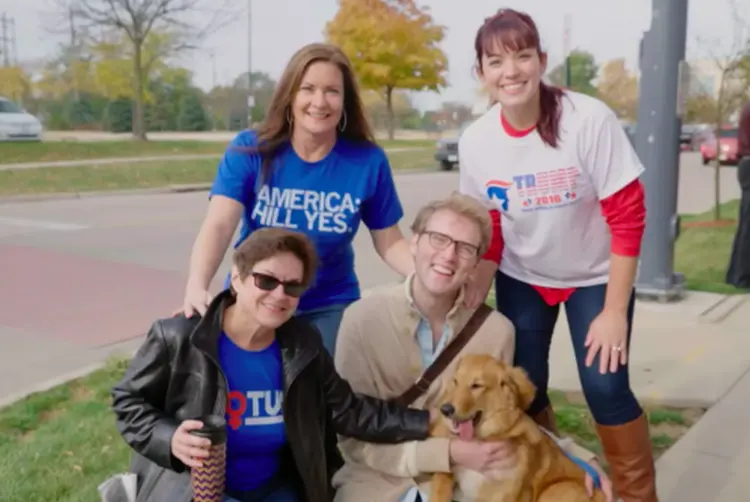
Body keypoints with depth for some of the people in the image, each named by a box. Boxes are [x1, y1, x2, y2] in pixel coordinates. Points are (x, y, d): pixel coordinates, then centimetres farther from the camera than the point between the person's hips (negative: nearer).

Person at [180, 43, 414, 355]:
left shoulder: (368, 161, -10)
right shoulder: (249, 150, -12)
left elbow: (389, 242, -4)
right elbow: (218, 226, -22)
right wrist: (196, 287, -40)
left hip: (330, 306, 1)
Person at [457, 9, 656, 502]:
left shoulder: (590, 119, -26)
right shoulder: (475, 141, -15)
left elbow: (628, 216, -21)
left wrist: (615, 311, -20)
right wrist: (471, 305, -9)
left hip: (595, 276, -3)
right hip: (521, 279, 3)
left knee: (605, 388, -10)